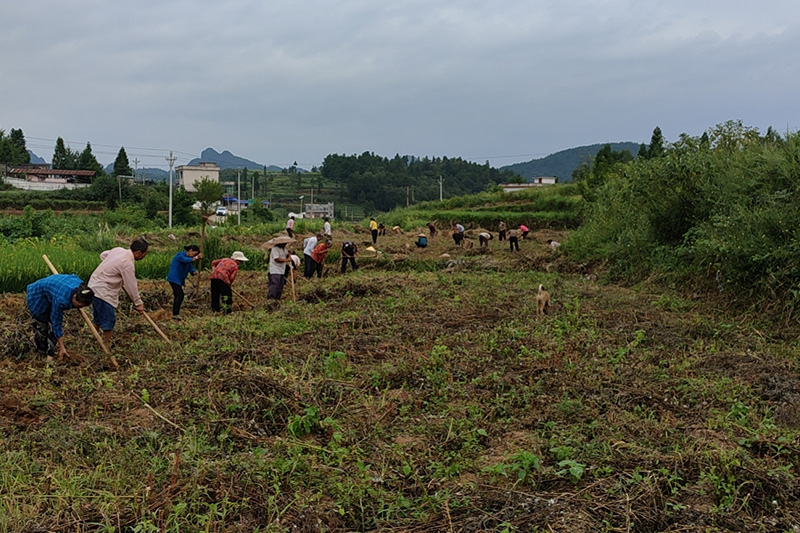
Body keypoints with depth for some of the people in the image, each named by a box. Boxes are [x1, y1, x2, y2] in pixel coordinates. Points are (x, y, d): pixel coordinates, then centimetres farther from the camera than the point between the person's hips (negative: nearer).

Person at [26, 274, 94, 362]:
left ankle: (50, 354, 5)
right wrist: (62, 348, -29)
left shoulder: (81, 286, -26)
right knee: (42, 327, 1)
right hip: (37, 297, -7)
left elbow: (73, 276, 0)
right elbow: (56, 324, -34)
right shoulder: (61, 300, -44)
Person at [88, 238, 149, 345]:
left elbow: (103, 255, 21)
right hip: (103, 291, -10)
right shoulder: (128, 264, -23)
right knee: (109, 320, -2)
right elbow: (131, 286, -16)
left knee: (98, 318, 22)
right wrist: (138, 303, -5)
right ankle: (107, 344, 5)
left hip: (94, 285, 10)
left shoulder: (118, 250, 1)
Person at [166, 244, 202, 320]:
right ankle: (175, 314, -15)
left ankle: (174, 314, 16)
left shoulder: (188, 258, 12)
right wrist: (196, 258, -50)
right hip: (174, 278, -10)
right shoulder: (180, 255, -15)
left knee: (177, 296, 11)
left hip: (179, 279, 10)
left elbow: (191, 269, 4)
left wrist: (195, 272, -18)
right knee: (180, 295, -15)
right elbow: (187, 260, -36)